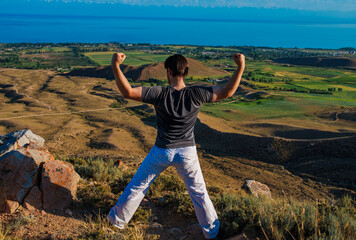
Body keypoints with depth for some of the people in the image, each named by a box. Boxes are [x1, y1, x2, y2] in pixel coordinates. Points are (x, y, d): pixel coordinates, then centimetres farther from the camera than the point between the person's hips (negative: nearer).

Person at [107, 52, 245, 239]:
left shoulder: (160, 94, -21)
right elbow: (227, 92, -8)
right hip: (187, 152, 1)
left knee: (138, 185, 20)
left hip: (162, 152, -1)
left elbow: (127, 92, -24)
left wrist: (115, 66, -27)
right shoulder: (196, 94, -16)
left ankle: (118, 219, 36)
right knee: (198, 191, 19)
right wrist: (240, 67, -11)